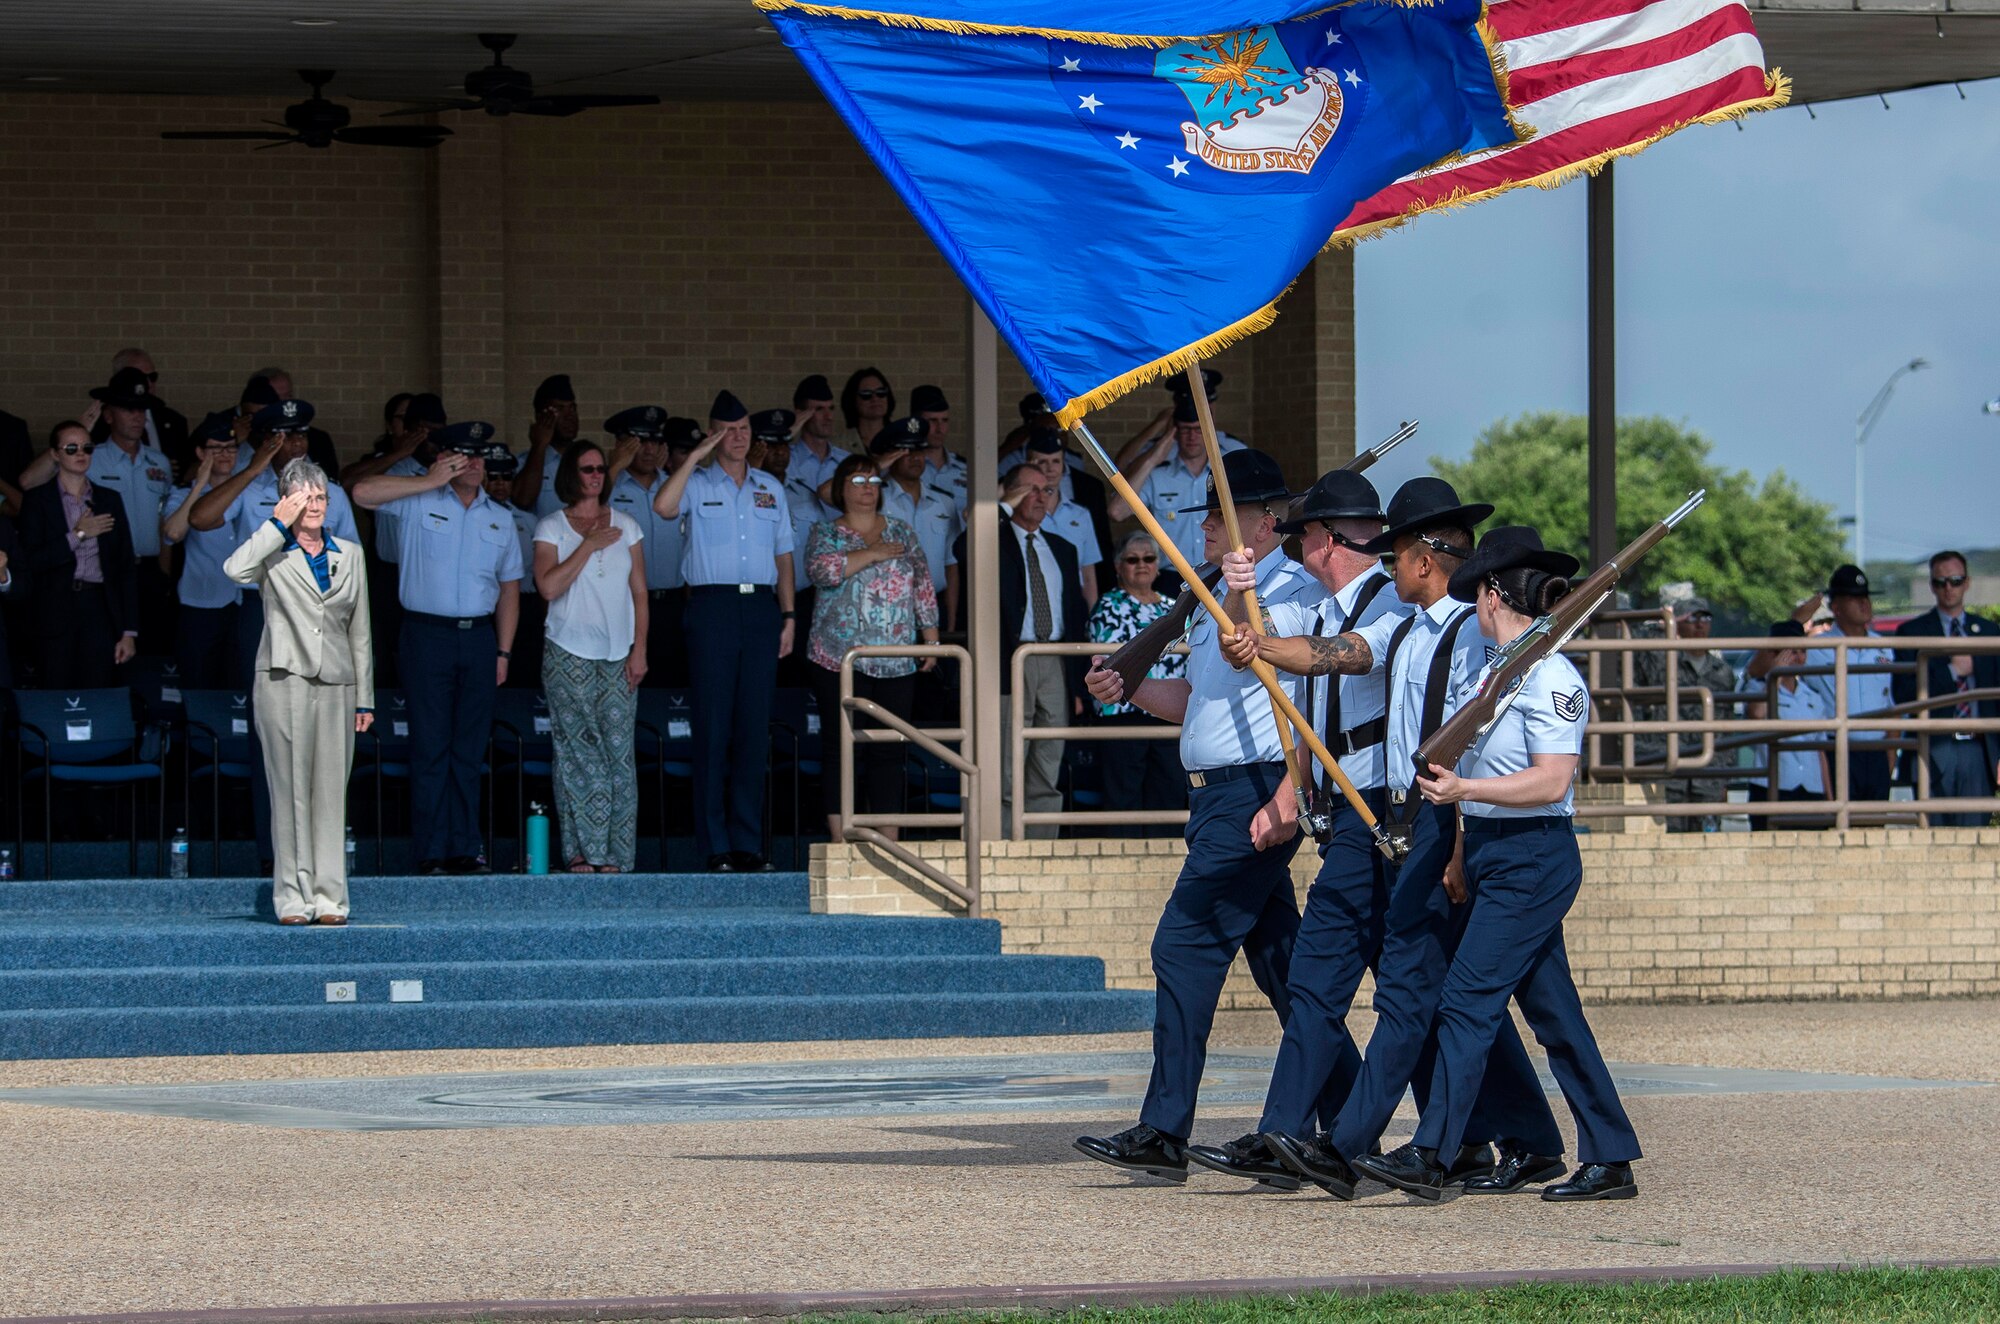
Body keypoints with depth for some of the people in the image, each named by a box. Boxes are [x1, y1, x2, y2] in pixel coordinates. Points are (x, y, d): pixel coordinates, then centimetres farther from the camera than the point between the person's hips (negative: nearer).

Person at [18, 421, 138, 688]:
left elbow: (126, 568, 10)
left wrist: (129, 632, 3)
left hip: (100, 611, 2)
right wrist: (77, 535, -12)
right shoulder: (37, 500, 4)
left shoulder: (109, 500, 12)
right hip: (58, 612, -2)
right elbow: (31, 561, -6)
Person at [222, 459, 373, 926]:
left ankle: (328, 897, 3)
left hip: (335, 685, 3)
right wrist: (278, 525, -9)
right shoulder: (273, 553, 6)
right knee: (290, 790, -5)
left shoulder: (350, 555, 16)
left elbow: (360, 631, 17)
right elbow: (235, 569, -19)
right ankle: (293, 896, -3)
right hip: (284, 682, -3)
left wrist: (365, 698, 12)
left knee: (331, 791, 1)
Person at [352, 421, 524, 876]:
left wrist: (503, 651, 8)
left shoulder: (499, 517, 15)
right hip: (428, 634, -4)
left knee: (470, 750, 6)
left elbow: (509, 587, 16)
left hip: (479, 635, 4)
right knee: (431, 747, -3)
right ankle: (431, 853, -1)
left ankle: (466, 850, 10)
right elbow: (363, 492, -14)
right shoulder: (417, 501, 3)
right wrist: (431, 482, -11)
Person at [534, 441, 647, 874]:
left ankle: (615, 854, -5)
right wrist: (588, 545, -10)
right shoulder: (552, 528, 4)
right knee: (576, 750, -5)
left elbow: (639, 592, 12)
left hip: (618, 656, 2)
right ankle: (581, 851, -3)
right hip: (569, 655, -2)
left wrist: (639, 649, 3)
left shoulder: (625, 526, 12)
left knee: (618, 749, -5)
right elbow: (549, 586, -10)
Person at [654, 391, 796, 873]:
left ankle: (748, 842, 6)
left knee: (755, 725, 3)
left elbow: (782, 557, 18)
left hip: (761, 606, 4)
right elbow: (664, 506, -18)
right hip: (713, 605, -4)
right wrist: (696, 455, -12)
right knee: (713, 726, -5)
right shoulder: (697, 484, 4)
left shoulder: (770, 489, 17)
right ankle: (715, 845, -3)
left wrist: (787, 616, 9)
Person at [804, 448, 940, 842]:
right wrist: (871, 554, -14)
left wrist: (931, 639, 9)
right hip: (841, 659, -3)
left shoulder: (901, 531, 14)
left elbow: (923, 587, 15)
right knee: (844, 750, -4)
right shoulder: (826, 534, 5)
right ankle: (842, 842, -3)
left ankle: (888, 840, 5)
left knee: (890, 751, 2)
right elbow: (821, 568, -16)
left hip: (896, 663, 3)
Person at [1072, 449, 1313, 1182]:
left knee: (1186, 946, -12)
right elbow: (1197, 701, 26)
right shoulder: (1224, 598, 18)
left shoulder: (1293, 594, -13)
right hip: (1216, 795, 10)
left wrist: (1286, 799, -26)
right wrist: (1127, 690, 10)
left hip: (1255, 797, -10)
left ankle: (1165, 1132, -13)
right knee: (1278, 958, 13)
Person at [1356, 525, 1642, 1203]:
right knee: (1551, 1009, 9)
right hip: (1492, 854, 10)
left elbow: (1552, 781, -22)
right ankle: (1609, 1160, 13)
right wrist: (1461, 851, 16)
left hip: (1534, 860, -10)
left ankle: (1429, 1156, -13)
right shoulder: (1490, 671, 13)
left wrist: (1463, 790, -25)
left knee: (1468, 1001, -12)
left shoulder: (1550, 677, -15)